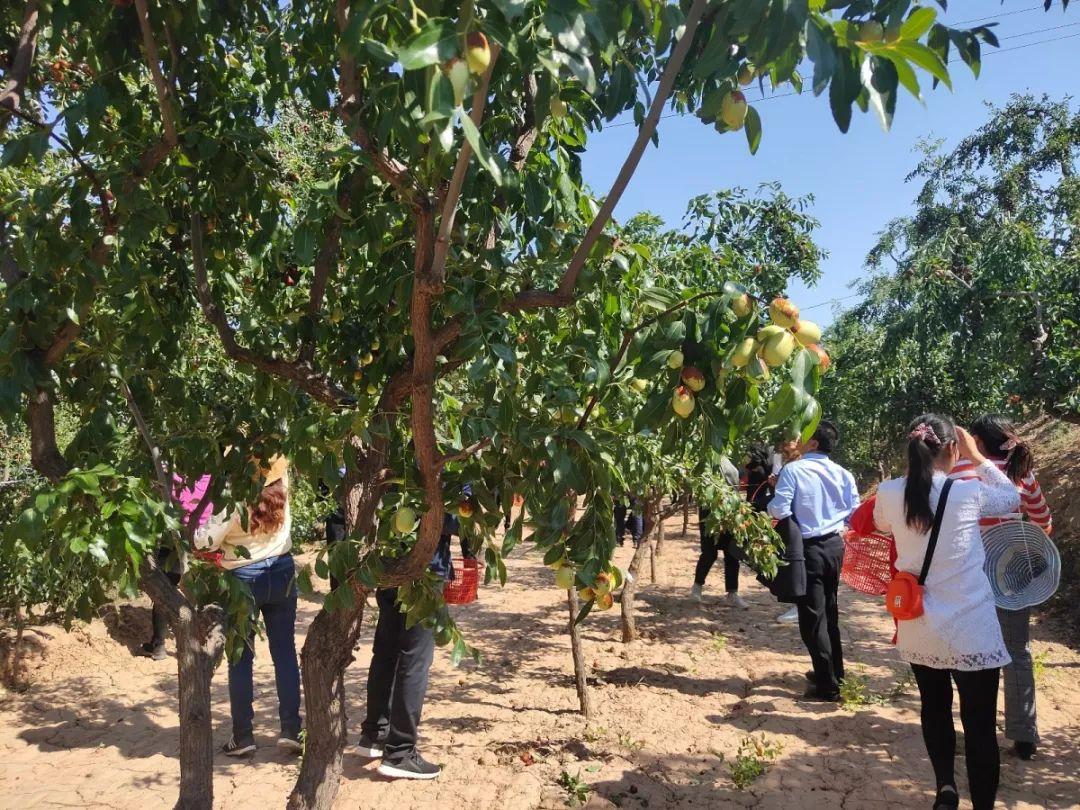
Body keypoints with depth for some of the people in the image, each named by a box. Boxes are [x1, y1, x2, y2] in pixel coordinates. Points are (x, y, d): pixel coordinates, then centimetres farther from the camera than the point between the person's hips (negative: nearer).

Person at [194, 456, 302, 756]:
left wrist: (193, 530, 4)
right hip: (281, 574, 3)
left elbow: (205, 542, -13)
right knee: (285, 652, 8)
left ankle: (242, 735, 12)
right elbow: (284, 463, 12)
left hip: (243, 581, -3)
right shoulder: (283, 489, -9)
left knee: (241, 657, 8)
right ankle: (291, 730, 8)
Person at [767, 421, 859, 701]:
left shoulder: (793, 470, -13)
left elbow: (780, 511, -19)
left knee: (812, 617, 2)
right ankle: (834, 672, 33)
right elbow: (854, 513, 5)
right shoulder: (843, 474, 1)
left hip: (809, 548, -6)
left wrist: (770, 503, 3)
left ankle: (828, 686, 5)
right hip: (834, 545, 6)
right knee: (829, 610, 21)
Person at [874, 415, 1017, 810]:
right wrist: (976, 456, 13)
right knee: (980, 725, 8)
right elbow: (1013, 498, 9)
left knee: (935, 707, 24)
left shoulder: (889, 493, -6)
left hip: (917, 628, 4)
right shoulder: (968, 492, -12)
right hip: (970, 629, -3)